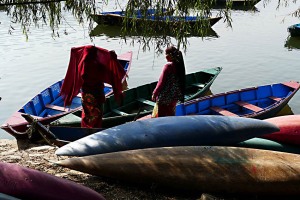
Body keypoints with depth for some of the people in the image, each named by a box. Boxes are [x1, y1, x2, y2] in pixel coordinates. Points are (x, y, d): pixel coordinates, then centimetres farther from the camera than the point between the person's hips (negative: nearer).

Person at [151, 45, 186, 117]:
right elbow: (180, 81, 10)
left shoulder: (168, 66, -18)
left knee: (160, 117, 4)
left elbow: (161, 82, -17)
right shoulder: (179, 65, 3)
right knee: (170, 115, 19)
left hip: (164, 96, -7)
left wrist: (155, 93, -7)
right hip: (174, 96, 7)